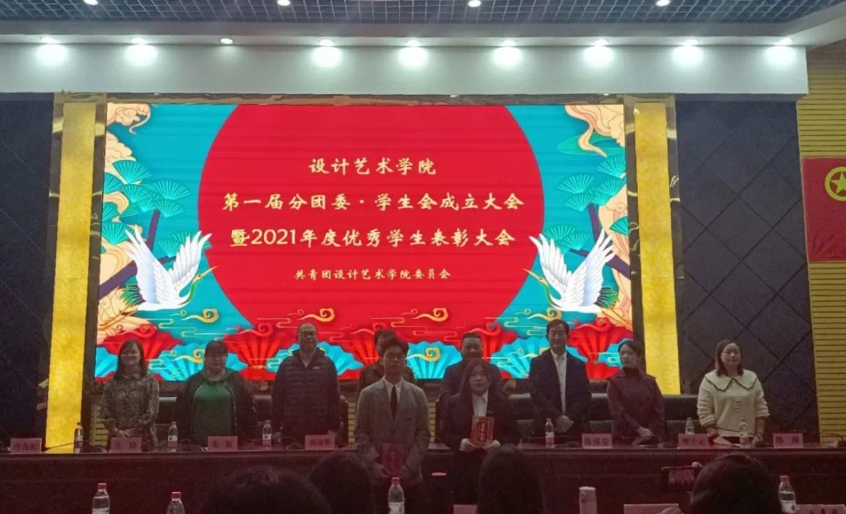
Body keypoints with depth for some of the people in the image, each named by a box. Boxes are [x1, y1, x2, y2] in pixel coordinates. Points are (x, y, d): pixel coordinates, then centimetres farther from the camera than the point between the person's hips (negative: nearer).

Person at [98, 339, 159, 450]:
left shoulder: (149, 380, 0)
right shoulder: (112, 382, 8)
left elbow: (152, 411, -6)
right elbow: (104, 411, 4)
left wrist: (133, 431, -12)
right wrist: (116, 430, -10)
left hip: (143, 439, -2)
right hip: (117, 438, 2)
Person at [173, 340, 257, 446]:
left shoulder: (237, 380, 3)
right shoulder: (193, 381, 7)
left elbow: (249, 411, 2)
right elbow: (181, 412, 7)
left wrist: (247, 441, -3)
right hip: (198, 445, 1)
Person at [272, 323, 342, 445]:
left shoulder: (327, 364, 4)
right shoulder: (286, 364, 7)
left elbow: (334, 397, 3)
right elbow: (278, 397, 7)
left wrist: (334, 427, -3)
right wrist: (275, 428, 2)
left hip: (320, 430, -1)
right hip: (291, 430, 1)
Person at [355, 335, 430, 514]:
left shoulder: (417, 394, 9)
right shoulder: (368, 394, 6)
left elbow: (423, 433, 3)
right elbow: (361, 433, 1)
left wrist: (410, 465, -8)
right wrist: (373, 463, -11)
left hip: (410, 475, 1)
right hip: (377, 475, -1)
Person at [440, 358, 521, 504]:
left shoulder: (502, 402, 4)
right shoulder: (455, 402, 4)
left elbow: (515, 434, 4)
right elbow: (445, 433, 6)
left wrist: (499, 444, -15)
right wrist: (461, 442, -13)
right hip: (464, 468, 1)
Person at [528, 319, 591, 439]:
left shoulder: (579, 365, 10)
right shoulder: (537, 363, 2)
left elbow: (585, 396, 3)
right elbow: (537, 394, -7)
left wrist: (569, 418, -11)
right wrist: (557, 417, -15)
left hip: (573, 427, 2)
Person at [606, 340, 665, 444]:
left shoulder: (650, 381, 7)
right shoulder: (614, 382, 0)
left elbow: (659, 411, 2)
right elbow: (618, 411, -9)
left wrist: (649, 433, -10)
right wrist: (640, 430, -15)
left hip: (649, 438, 2)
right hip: (623, 437, -2)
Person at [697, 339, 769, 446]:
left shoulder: (752, 378, 9)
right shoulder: (710, 380, -2)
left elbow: (761, 409, 8)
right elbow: (704, 412, -6)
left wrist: (759, 434, -1)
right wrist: (715, 436, -14)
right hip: (722, 439, -3)